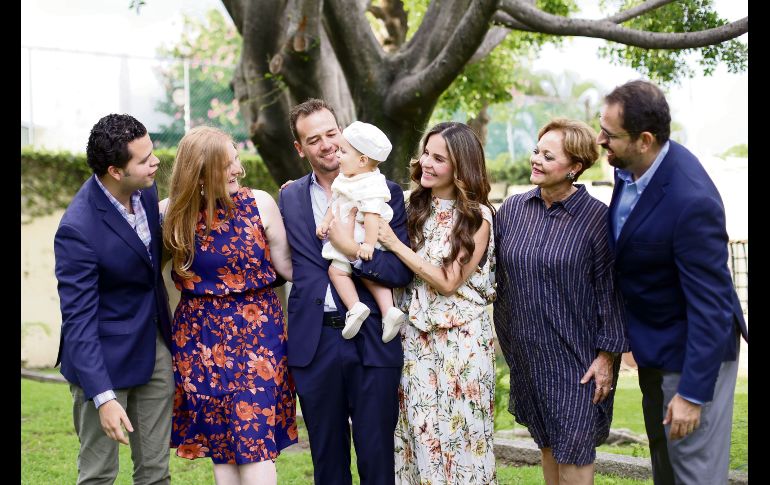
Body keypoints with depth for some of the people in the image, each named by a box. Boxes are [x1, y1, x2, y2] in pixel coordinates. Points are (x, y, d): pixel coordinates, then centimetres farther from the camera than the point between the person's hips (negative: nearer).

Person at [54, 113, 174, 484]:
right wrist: (103, 397, -27)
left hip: (155, 346, 7)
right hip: (105, 356, -6)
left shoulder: (145, 189, -5)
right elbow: (78, 320, -24)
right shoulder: (78, 229, -26)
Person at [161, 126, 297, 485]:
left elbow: (288, 266, -2)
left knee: (255, 435, -7)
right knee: (220, 443, 6)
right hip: (203, 336, 2)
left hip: (256, 331, -1)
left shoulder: (259, 203, -4)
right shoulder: (174, 213, -1)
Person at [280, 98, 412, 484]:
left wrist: (353, 249, -19)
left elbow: (402, 270, -8)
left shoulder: (386, 193, -1)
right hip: (313, 341, 2)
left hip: (373, 341, -2)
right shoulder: (289, 198, 7)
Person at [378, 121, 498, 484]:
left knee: (458, 430, 3)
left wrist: (394, 244, -16)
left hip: (461, 338, -4)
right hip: (417, 334, 4)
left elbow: (448, 282, -15)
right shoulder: (416, 207, 5)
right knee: (420, 429, 7)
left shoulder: (477, 217, -9)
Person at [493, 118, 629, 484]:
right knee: (546, 442, 16)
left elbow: (610, 289, -10)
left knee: (573, 453, -1)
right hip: (528, 354, 5)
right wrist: (507, 341, 12)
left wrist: (607, 355, -11)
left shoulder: (596, 218, -12)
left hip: (577, 358, -5)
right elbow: (499, 278, 10)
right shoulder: (513, 209, 2)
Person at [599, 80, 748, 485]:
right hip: (654, 344, 9)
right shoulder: (631, 166, -8)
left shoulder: (691, 201, -33)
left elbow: (710, 303, -28)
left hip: (693, 348, -9)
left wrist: (692, 393, -24)